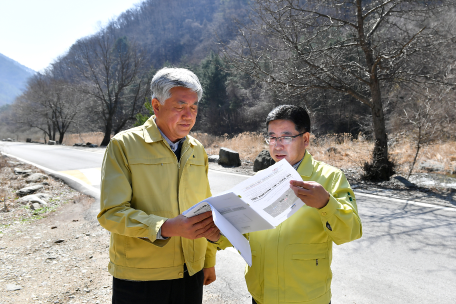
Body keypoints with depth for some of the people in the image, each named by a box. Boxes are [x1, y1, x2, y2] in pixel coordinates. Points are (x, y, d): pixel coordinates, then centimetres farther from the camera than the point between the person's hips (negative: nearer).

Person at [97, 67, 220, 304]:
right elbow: (111, 212, -15)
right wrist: (167, 228, -28)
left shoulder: (197, 151, 6)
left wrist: (209, 261, 14)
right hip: (139, 278, -4)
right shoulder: (124, 145, -9)